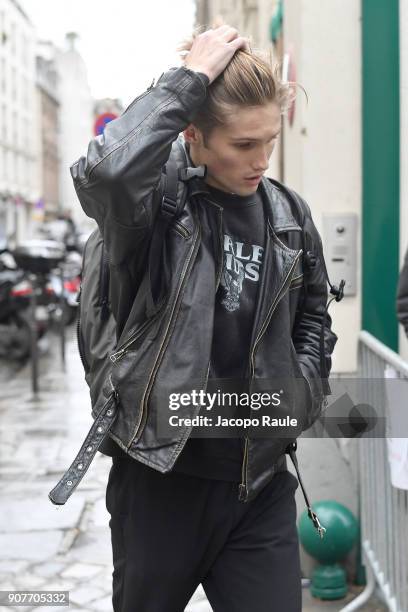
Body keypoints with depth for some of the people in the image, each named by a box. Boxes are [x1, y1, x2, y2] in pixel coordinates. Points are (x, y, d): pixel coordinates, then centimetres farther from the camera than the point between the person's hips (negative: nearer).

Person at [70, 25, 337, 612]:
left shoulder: (287, 216, 3)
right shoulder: (156, 202, -11)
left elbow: (313, 318, 18)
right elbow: (104, 172, -36)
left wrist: (300, 394, 2)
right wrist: (186, 79, -27)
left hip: (261, 479, 3)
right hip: (160, 471, -3)